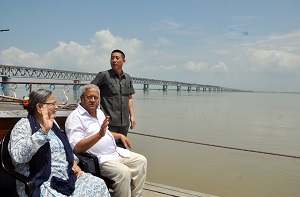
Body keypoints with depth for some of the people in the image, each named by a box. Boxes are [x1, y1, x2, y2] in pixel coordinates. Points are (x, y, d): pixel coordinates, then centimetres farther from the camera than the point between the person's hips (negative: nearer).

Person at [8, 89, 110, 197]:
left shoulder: (53, 123, 15)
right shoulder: (24, 125, -9)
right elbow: (18, 156, -27)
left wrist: (74, 163, 7)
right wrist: (44, 130, -28)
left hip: (67, 176, 7)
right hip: (42, 184, -7)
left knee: (99, 185, -9)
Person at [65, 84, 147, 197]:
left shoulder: (99, 112, 16)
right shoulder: (75, 117, -12)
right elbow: (76, 148, -24)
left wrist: (120, 135, 17)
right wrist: (99, 135, -33)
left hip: (115, 152, 9)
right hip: (99, 158, -9)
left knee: (141, 161, 4)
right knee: (124, 172, -29)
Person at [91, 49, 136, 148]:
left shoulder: (128, 78, 11)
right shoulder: (103, 75, -5)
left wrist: (132, 116, 13)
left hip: (124, 122, 5)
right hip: (109, 122, -5)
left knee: (121, 147, 15)